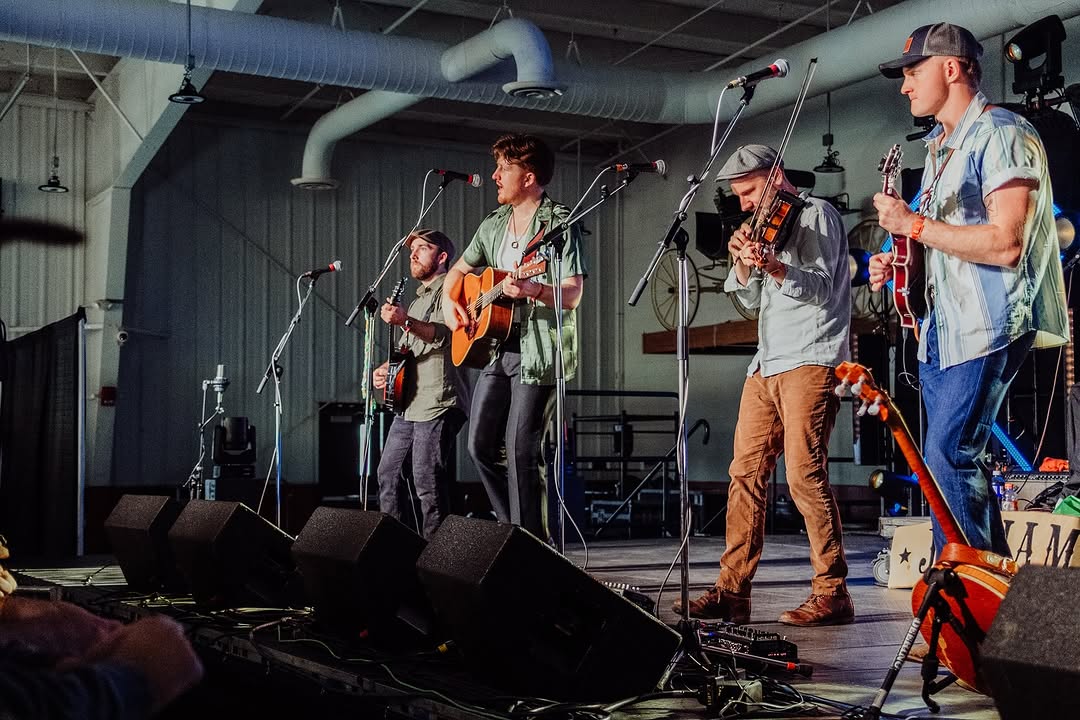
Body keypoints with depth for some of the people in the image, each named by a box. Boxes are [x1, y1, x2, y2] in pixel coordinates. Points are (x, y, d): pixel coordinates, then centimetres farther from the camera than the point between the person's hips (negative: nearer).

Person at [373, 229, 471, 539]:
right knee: (388, 474, 10)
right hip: (409, 403, 10)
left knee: (427, 483, -13)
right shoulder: (418, 299, 26)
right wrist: (386, 368, 13)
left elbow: (448, 334, -21)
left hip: (438, 403, -10)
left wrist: (406, 321, -35)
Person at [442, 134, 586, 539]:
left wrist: (532, 289, -35)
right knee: (481, 446, 8)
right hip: (496, 347, 8)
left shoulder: (559, 223, -9)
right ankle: (512, 526, 23)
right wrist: (450, 303, 9)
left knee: (519, 450, -11)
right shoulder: (494, 225, 15)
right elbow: (459, 271, 28)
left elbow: (573, 295, -17)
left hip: (538, 350, -8)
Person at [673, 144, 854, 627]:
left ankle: (832, 594, -9)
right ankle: (733, 590, 8)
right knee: (745, 473, 4)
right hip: (767, 365, 8)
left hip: (809, 362, -8)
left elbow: (821, 288, -12)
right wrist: (744, 263, 1)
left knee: (804, 474, -14)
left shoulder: (816, 214, -1)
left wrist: (773, 266, -27)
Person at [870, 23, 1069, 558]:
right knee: (959, 462, 9)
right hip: (941, 330, 10)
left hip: (987, 327, -10)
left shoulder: (1000, 134, -9)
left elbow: (1005, 243, -21)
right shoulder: (939, 148, 20)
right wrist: (898, 264, 8)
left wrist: (914, 225, -16)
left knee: (946, 458, -15)